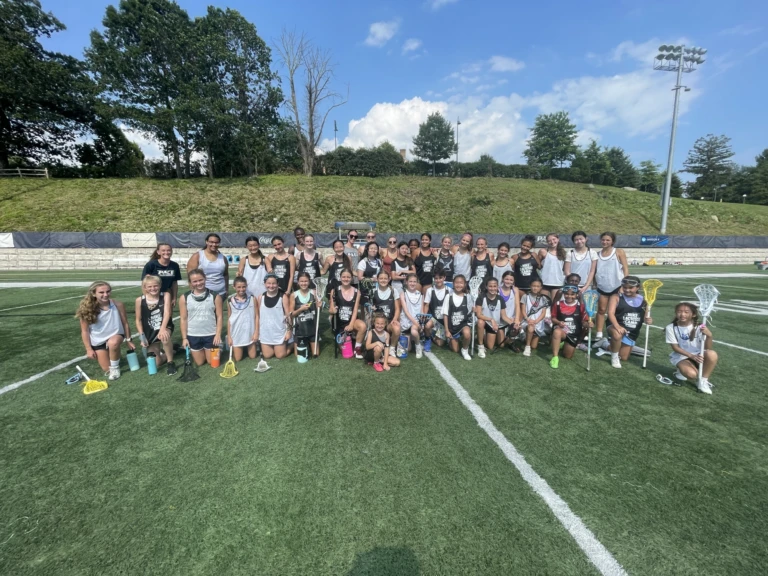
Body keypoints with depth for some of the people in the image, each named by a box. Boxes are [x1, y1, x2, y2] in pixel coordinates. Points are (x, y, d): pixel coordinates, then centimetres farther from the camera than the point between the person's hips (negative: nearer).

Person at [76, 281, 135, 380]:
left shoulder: (118, 305, -17)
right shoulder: (87, 309, -17)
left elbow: (125, 324, -6)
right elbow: (85, 331, -8)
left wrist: (128, 340, 0)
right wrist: (89, 349, -7)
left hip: (115, 335, -1)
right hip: (98, 341, 1)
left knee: (113, 343, -40)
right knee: (107, 370, 3)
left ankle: (115, 367, -12)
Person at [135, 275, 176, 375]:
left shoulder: (165, 295, -10)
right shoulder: (140, 300, -6)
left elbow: (167, 313, -22)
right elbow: (138, 320, 3)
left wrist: (162, 329, -37)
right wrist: (142, 337, -5)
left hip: (165, 328, -2)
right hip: (150, 333, 2)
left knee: (164, 337, -40)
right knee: (156, 364, 0)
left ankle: (171, 363, -18)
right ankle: (160, 351, 37)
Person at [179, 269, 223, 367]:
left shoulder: (215, 296, -8)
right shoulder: (184, 298, -5)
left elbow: (219, 317, -5)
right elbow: (184, 319, -1)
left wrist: (218, 334, -10)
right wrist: (184, 338, -2)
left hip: (211, 334, -1)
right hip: (193, 335, 1)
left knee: (212, 361, 10)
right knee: (199, 362, 14)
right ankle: (200, 351, 45)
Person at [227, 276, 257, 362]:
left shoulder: (252, 298, -5)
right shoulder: (230, 301, -4)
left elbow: (256, 316, -2)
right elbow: (229, 319, 1)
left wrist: (256, 332, -6)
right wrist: (229, 336, -1)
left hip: (250, 332, 0)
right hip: (236, 332, 0)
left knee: (252, 356, 7)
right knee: (237, 359, 4)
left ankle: (246, 348, 38)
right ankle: (242, 349, 36)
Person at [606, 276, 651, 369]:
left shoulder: (643, 300, 2)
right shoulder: (616, 297, -11)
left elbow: (645, 317, 11)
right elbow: (611, 313, -23)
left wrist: (647, 320, -15)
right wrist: (617, 326, -39)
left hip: (632, 332, 5)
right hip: (616, 326, -4)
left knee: (624, 358, 12)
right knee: (617, 335, -42)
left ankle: (611, 346, 46)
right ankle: (614, 356, -13)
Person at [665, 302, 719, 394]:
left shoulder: (699, 327, -8)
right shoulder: (671, 328, -10)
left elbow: (707, 348, -14)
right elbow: (675, 348, -9)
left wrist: (709, 336, -33)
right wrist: (692, 356, -24)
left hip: (698, 355, 2)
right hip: (681, 356, -2)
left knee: (712, 354, -33)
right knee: (691, 374, -32)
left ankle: (703, 381, -12)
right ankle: (683, 371, 9)